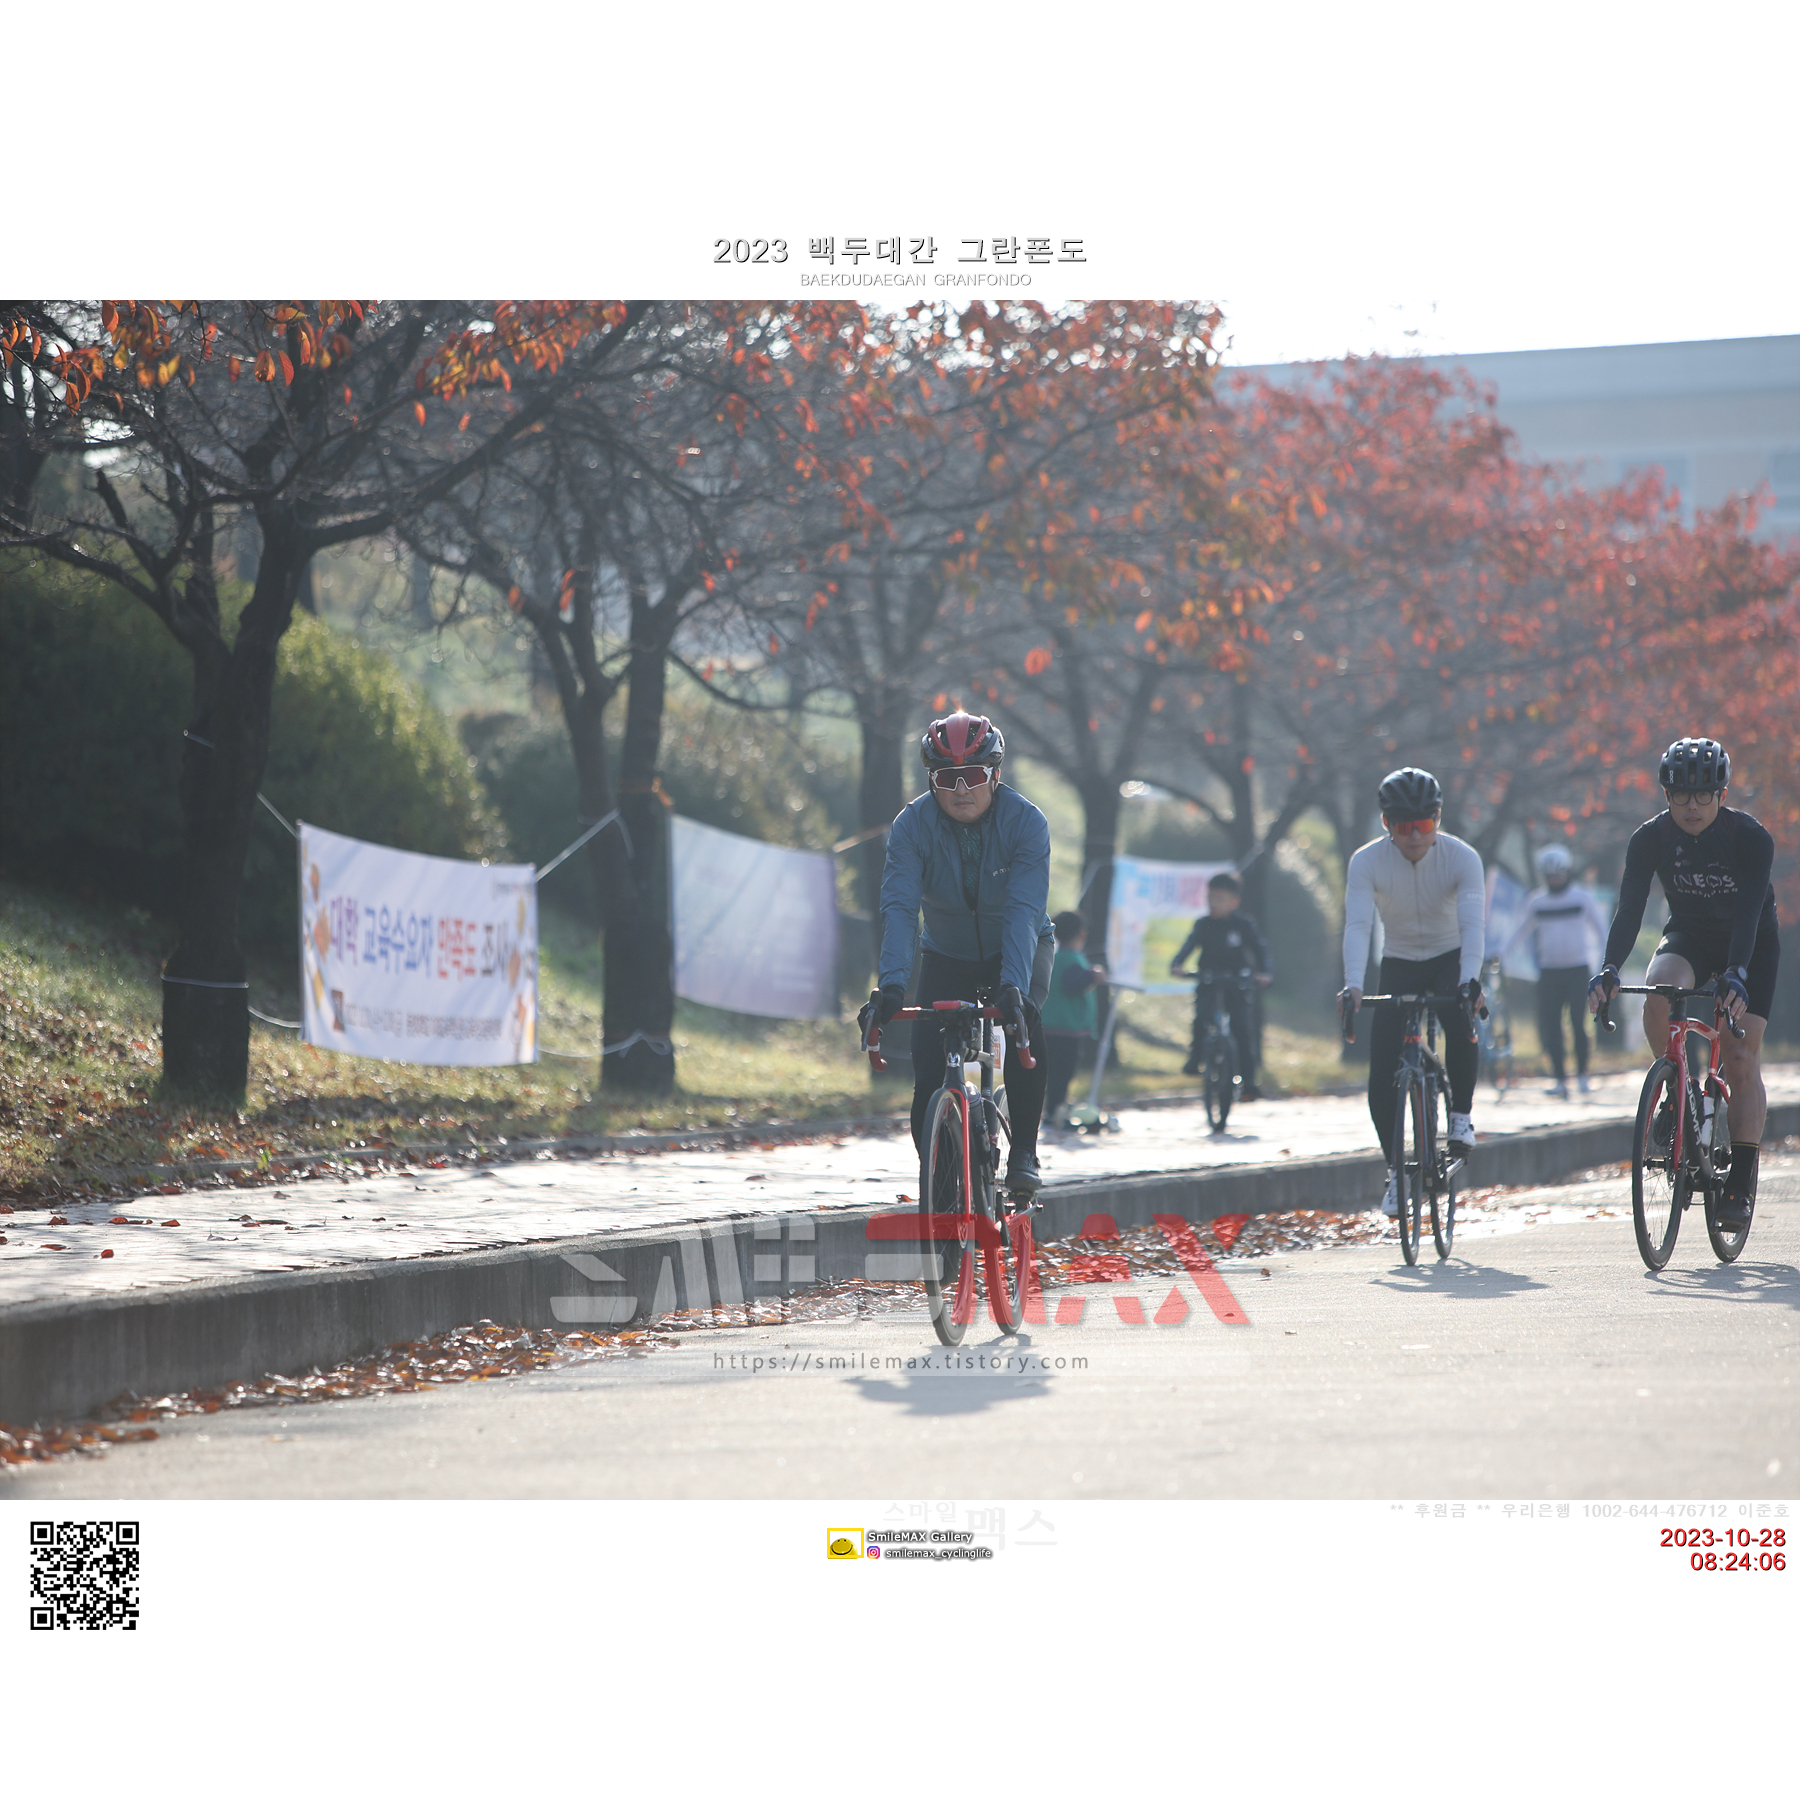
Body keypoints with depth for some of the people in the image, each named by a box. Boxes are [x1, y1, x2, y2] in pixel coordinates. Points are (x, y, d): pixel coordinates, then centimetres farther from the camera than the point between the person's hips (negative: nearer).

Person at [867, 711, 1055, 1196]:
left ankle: (1023, 1153, -19)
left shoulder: (1025, 822, -26)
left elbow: (1023, 911, -36)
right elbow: (899, 908, -32)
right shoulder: (913, 825, -22)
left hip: (1020, 948, -1)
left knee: (1024, 1021, -30)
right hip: (947, 954, 1)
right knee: (929, 1061, -14)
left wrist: (1013, 986, -50)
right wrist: (892, 983, -48)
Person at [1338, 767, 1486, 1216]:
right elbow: (1357, 926, -31)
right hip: (1399, 964, 1)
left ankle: (1461, 1115, -12)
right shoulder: (1366, 862, -20)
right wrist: (1353, 987, -47)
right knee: (1382, 1075, -13)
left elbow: (1473, 923, -33)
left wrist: (1470, 980, -50)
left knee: (1459, 1020, -34)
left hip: (1450, 959, -1)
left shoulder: (1461, 857, -21)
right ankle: (1396, 1170, 4)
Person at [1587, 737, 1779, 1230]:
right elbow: (1629, 908, -24)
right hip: (1688, 937, 2)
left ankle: (1741, 1183, -5)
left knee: (1743, 1058, -11)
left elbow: (1749, 913, -35)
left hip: (1753, 944, -2)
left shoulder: (1751, 838, -25)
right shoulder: (1651, 838, -18)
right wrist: (1609, 969, -40)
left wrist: (1737, 976, -50)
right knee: (1657, 998, -31)